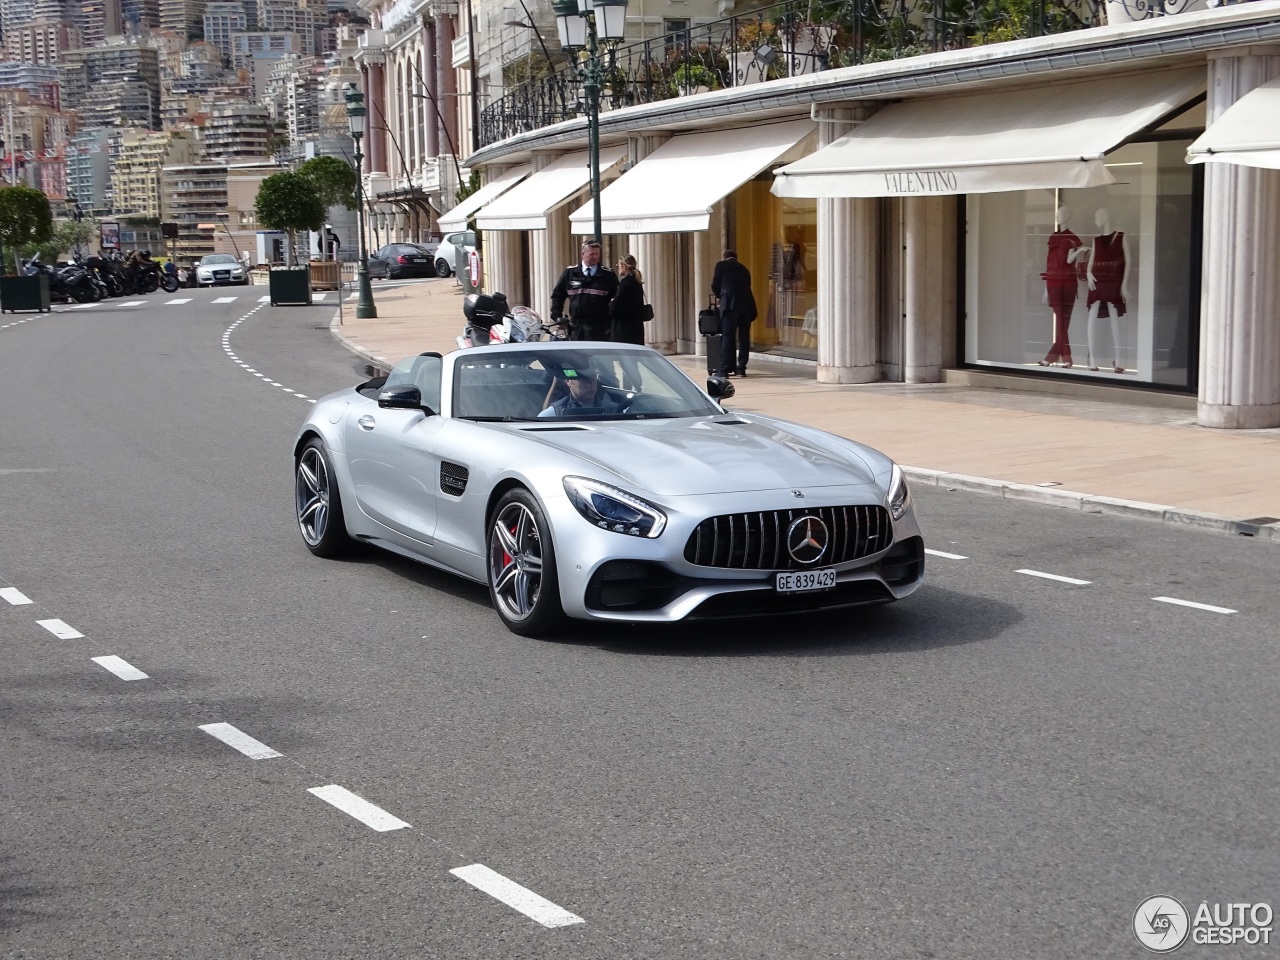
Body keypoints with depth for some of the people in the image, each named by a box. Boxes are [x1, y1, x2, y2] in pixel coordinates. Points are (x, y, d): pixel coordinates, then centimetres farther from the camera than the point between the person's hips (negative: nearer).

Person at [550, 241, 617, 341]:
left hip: (598, 327, -2)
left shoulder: (607, 275, 3)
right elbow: (557, 295, 15)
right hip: (576, 326, 2)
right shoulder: (570, 273, 7)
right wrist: (556, 316, 6)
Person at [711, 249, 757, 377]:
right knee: (744, 338, 10)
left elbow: (715, 286, 8)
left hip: (730, 305, -4)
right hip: (747, 305, 4)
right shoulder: (744, 269, 23)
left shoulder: (721, 265, 9)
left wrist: (720, 296, 29)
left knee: (727, 337, -4)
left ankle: (724, 370, -7)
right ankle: (741, 368, 12)